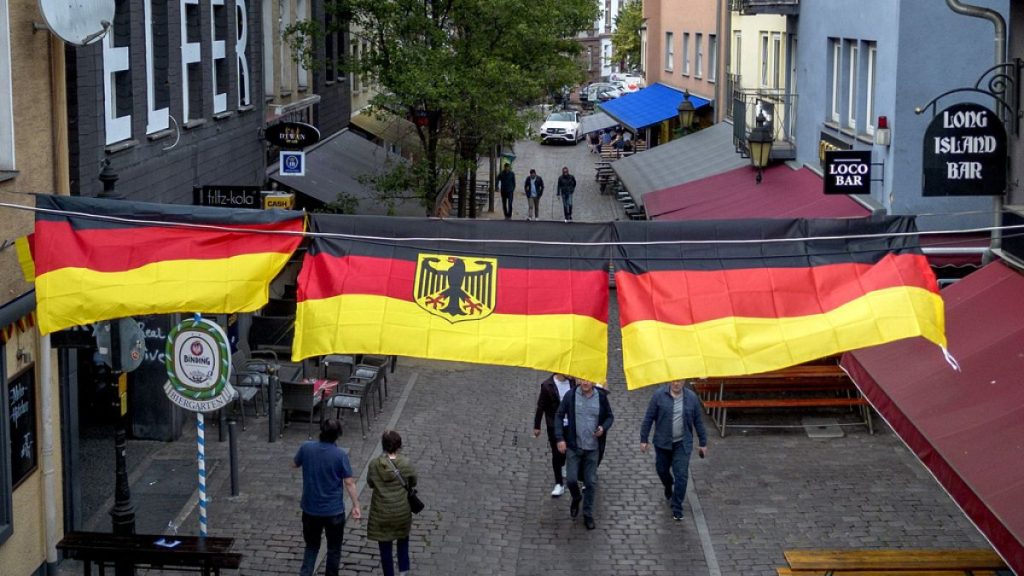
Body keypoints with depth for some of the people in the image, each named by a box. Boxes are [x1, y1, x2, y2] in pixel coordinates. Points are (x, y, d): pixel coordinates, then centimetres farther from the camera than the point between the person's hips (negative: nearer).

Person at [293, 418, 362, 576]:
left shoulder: (306, 448, -9)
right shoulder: (340, 455, -17)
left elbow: (294, 464, 11)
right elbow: (349, 483, -15)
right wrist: (356, 505, -7)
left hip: (310, 510, 3)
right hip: (334, 511, -3)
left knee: (311, 546, 18)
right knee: (334, 548, 16)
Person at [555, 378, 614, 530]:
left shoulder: (601, 397, -5)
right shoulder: (570, 396, -8)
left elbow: (610, 416, 7)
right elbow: (559, 416, 0)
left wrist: (604, 428, -14)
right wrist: (560, 438, -8)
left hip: (593, 448, 0)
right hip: (573, 446, 0)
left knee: (591, 482, 4)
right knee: (571, 479, -3)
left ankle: (588, 515, 20)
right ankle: (576, 499, 31)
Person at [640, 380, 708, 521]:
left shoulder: (691, 397, -3)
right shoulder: (659, 395, -8)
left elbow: (698, 421, 5)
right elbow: (648, 418, -4)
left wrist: (703, 443, 8)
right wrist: (643, 439, -6)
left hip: (682, 444, -1)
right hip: (662, 442, 1)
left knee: (681, 475, -6)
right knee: (662, 470, 16)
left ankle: (677, 509, 2)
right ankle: (669, 489, 49)